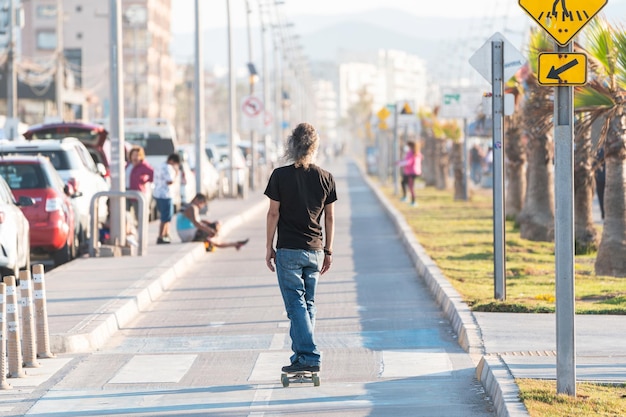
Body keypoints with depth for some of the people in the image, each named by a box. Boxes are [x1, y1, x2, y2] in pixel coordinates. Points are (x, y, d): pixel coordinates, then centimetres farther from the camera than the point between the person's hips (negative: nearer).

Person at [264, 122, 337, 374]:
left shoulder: (281, 176, -8)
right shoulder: (326, 178, 1)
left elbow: (273, 214, -6)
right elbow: (330, 218, 7)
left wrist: (269, 247, 3)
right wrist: (328, 252, 15)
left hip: (288, 250, -4)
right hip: (315, 250, 4)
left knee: (296, 304, -3)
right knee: (308, 304, 12)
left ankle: (309, 357, -11)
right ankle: (301, 355, 15)